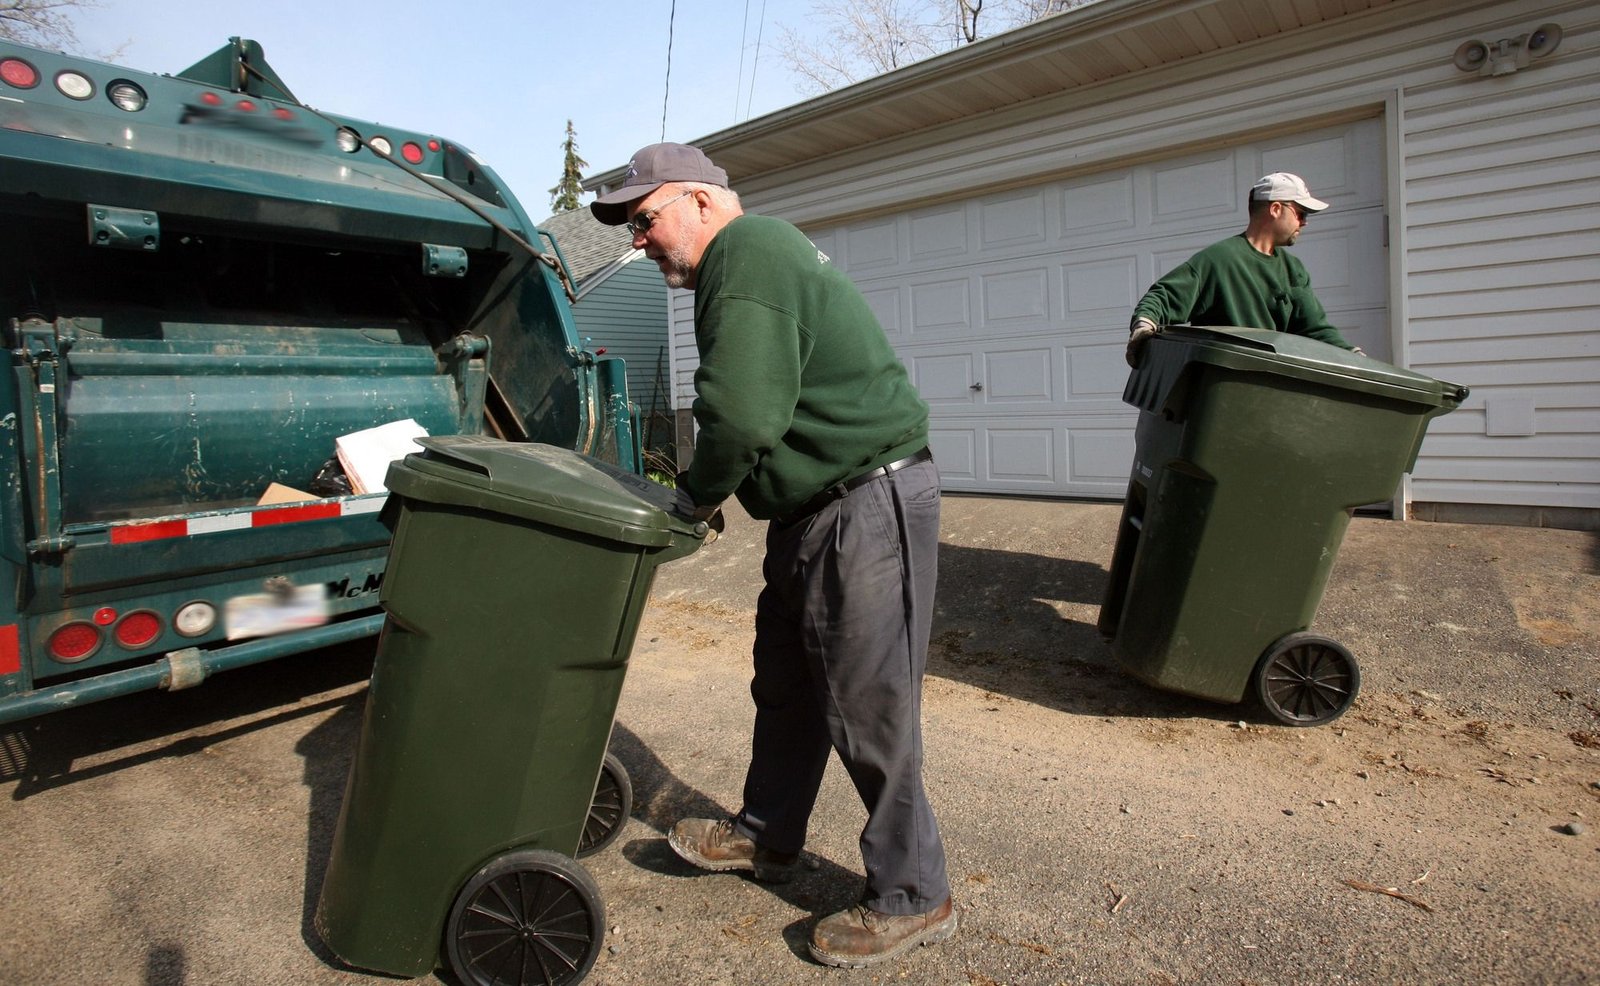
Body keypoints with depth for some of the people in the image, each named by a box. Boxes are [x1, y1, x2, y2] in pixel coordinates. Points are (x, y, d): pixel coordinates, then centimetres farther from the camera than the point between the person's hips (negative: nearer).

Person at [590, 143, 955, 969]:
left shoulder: (746, 252, -14)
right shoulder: (752, 258, 21)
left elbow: (742, 413, -25)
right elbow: (746, 410, 20)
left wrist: (697, 495, -8)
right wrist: (708, 491, 8)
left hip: (869, 504, -11)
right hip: (816, 508, 11)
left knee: (865, 707, -2)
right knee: (785, 685, 19)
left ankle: (911, 899, 17)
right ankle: (767, 838, 38)